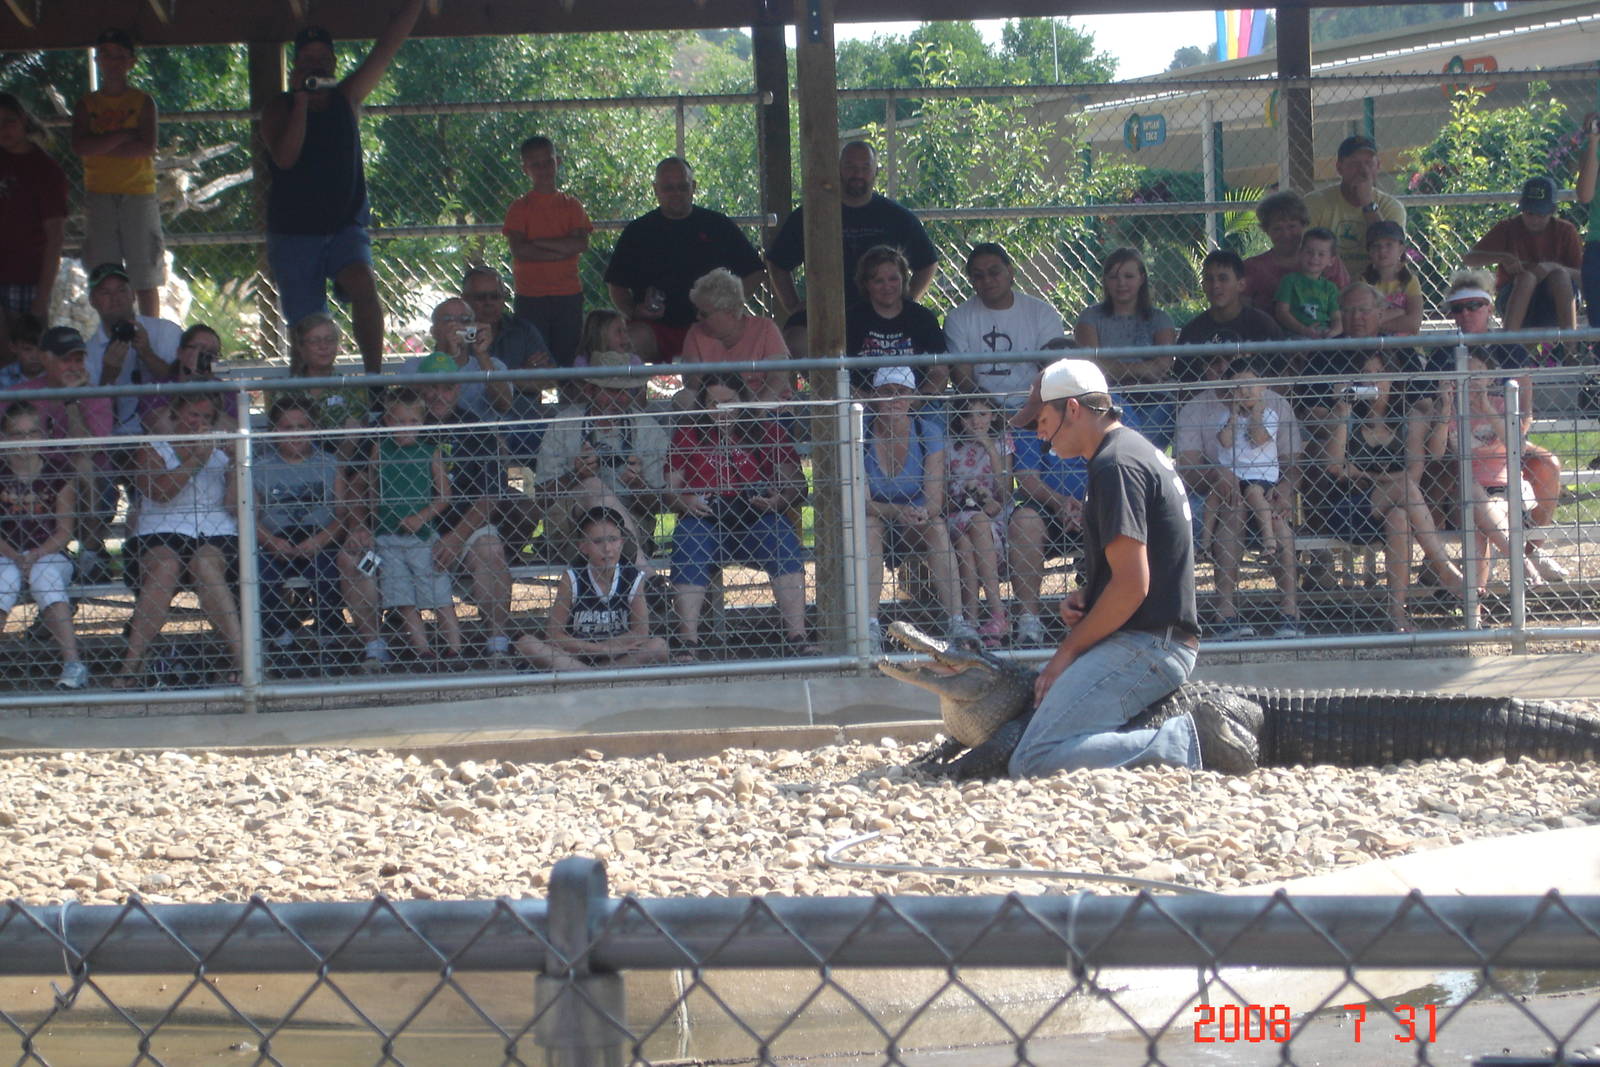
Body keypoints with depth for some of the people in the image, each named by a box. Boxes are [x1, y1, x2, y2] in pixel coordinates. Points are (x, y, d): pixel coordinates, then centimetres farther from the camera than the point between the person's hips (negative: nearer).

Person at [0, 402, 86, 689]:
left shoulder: (59, 472, 2)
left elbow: (64, 530, -2)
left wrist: (36, 555, -18)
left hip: (49, 555, 0)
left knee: (45, 575, -33)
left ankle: (72, 663, -42)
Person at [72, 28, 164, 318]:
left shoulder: (143, 102, 7)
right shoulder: (87, 104, 11)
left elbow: (147, 148, -6)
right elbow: (80, 146, -5)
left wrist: (101, 146, -7)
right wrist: (124, 135, -9)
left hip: (138, 194, -1)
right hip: (99, 196, 1)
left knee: (146, 279, -4)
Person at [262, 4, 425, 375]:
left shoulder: (346, 98, 10)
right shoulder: (280, 108, 2)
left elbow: (387, 48, 6)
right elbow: (285, 157, -16)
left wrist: (414, 6, 0)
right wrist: (301, 99, -16)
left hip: (346, 226, 1)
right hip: (294, 232, -1)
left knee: (364, 285, -28)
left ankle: (375, 376, -31)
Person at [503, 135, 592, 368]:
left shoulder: (570, 205, 9)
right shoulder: (520, 207, 2)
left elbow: (582, 244, -5)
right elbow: (518, 250, -11)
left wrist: (540, 243, -10)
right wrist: (561, 250, -12)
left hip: (568, 295, 2)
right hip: (531, 298, -2)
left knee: (567, 356, 3)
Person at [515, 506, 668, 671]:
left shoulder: (633, 578, -1)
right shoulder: (572, 579, -5)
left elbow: (641, 632, -6)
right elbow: (553, 634, -11)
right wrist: (602, 648, -18)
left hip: (618, 657, 1)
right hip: (577, 655, -1)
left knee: (658, 647, -26)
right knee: (526, 643, -23)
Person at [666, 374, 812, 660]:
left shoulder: (767, 430, 16)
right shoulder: (688, 434, 17)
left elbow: (796, 484, 9)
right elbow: (671, 487, 9)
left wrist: (780, 500, -14)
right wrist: (684, 501, -14)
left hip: (756, 520, 0)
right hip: (705, 520, 0)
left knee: (782, 537, -32)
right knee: (688, 535, -34)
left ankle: (796, 636, -36)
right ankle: (688, 640, -41)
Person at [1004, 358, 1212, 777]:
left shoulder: (1115, 464, -13)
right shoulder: (1139, 450, 20)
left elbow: (1132, 584, -20)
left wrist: (1067, 652, -10)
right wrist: (1085, 597, 11)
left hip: (1144, 644, -11)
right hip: (1169, 644, 11)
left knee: (1033, 761, -21)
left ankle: (1185, 744, -22)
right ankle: (1183, 737, 8)